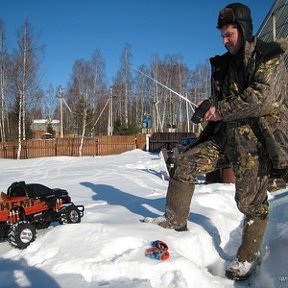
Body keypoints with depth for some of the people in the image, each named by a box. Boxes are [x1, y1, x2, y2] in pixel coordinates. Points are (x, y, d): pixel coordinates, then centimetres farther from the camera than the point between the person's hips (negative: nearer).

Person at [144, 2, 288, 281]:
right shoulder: (225, 64, 15)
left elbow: (262, 96, -20)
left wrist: (222, 109, -15)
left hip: (256, 138, -7)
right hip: (226, 135, 7)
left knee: (251, 200, -2)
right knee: (185, 163, -4)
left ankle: (247, 257, 17)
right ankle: (175, 220, 10)